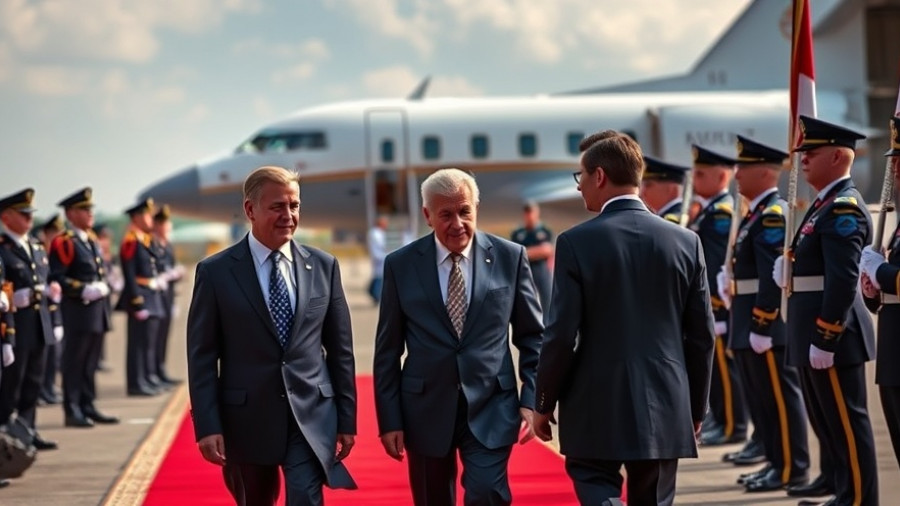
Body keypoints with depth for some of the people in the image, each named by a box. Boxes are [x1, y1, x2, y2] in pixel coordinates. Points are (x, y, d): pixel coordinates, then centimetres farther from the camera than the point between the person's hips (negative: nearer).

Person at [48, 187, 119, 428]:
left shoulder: (91, 241, 18)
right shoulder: (63, 242, -10)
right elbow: (57, 278, -17)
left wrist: (103, 286, 10)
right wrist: (83, 291, -22)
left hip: (97, 310, 9)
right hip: (78, 310, -8)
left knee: (90, 363, 12)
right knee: (74, 362, -4)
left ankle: (88, 407, 18)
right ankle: (72, 411, -1)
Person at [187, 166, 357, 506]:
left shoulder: (323, 266, 5)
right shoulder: (216, 272, -3)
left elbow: (340, 348, 9)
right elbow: (202, 357, -3)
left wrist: (347, 418, 7)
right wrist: (208, 426, -10)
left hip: (311, 416, 1)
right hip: (246, 418, -1)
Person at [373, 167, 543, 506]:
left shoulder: (510, 257, 0)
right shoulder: (401, 265, 0)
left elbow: (532, 336, 7)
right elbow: (387, 350, 4)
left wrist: (531, 399, -3)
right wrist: (389, 420, 0)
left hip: (491, 407, -1)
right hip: (426, 408, 1)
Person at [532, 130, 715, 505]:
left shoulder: (577, 242, -10)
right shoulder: (686, 242, 1)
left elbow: (562, 334, -9)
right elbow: (702, 336, 4)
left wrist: (544, 403, 4)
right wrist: (696, 407, 15)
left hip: (596, 406, -3)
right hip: (664, 407, 3)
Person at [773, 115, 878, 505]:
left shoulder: (844, 208, -16)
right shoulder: (826, 204, 16)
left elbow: (844, 279, -22)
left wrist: (825, 339, -23)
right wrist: (789, 267, 5)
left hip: (831, 331, -11)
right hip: (813, 331, 11)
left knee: (846, 422, -5)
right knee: (825, 419, 18)